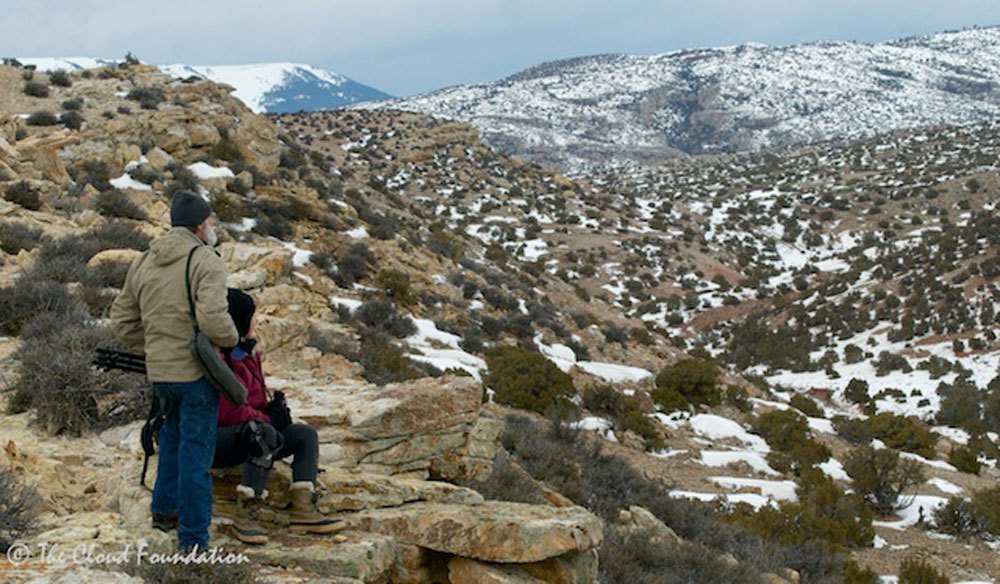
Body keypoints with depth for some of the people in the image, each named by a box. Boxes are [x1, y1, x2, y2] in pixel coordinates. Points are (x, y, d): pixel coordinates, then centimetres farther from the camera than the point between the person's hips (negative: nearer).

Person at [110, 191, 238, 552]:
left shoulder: (143, 263, 9)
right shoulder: (206, 261, -14)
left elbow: (122, 318, 14)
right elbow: (213, 317, -26)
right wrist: (232, 340, -7)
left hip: (159, 371, 7)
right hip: (196, 370, -7)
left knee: (173, 434, 28)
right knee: (195, 451, -1)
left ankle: (165, 510, 37)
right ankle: (193, 540, 3)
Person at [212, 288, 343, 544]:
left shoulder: (245, 352, 13)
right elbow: (226, 412, -23)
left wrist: (274, 412, 1)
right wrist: (267, 420, -13)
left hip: (247, 438, 10)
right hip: (213, 440, -10)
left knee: (306, 434, -4)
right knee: (265, 433, -37)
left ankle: (303, 511, -19)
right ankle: (245, 517, -36)